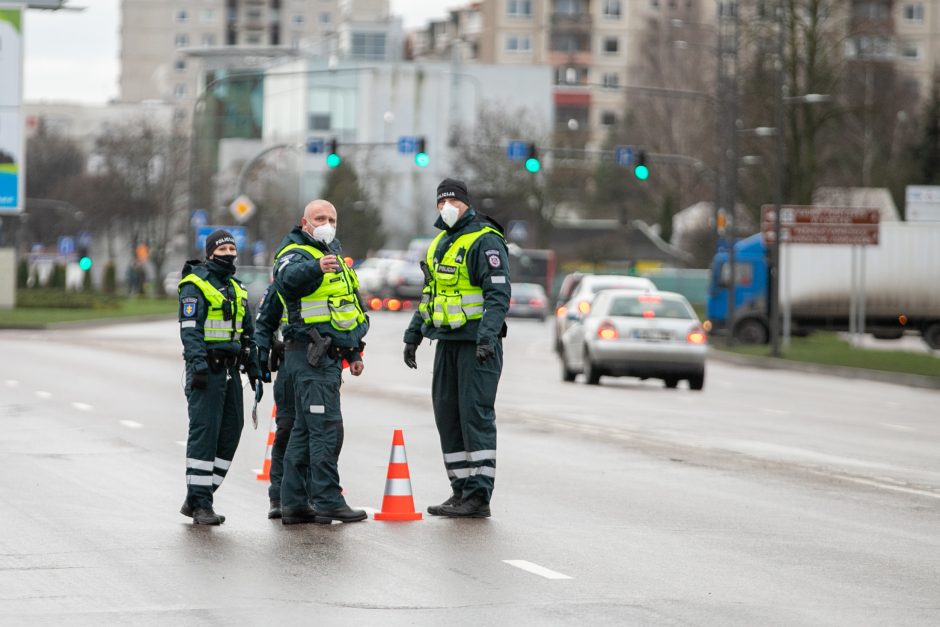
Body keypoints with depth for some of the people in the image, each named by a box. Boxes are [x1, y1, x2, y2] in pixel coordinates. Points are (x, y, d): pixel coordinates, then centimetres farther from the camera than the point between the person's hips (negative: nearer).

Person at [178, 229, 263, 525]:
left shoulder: (237, 289, 19)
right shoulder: (195, 286, -6)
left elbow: (247, 332, 25)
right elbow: (190, 329, -15)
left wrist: (254, 368, 18)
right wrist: (198, 365, -24)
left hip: (230, 370, 8)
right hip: (207, 369, -8)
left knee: (231, 431, 6)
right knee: (204, 432, -10)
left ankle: (196, 500, 13)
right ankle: (200, 503, -9)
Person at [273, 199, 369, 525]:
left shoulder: (333, 253, 20)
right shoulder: (296, 254, -9)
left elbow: (346, 308, 29)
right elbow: (287, 278, -35)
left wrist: (353, 352, 28)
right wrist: (315, 268, -55)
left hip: (328, 356, 10)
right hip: (310, 354, -10)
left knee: (305, 430, 11)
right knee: (326, 428, -12)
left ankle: (294, 503, 15)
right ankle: (328, 501, -11)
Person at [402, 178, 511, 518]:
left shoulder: (485, 241, -10)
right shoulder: (440, 242, 17)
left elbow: (498, 294, -19)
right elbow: (429, 292, 26)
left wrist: (487, 336, -29)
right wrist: (413, 335, 22)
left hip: (477, 345, -9)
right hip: (447, 342, 9)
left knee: (475, 415, -10)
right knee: (447, 415, 9)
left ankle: (479, 496, -9)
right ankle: (461, 491, 15)